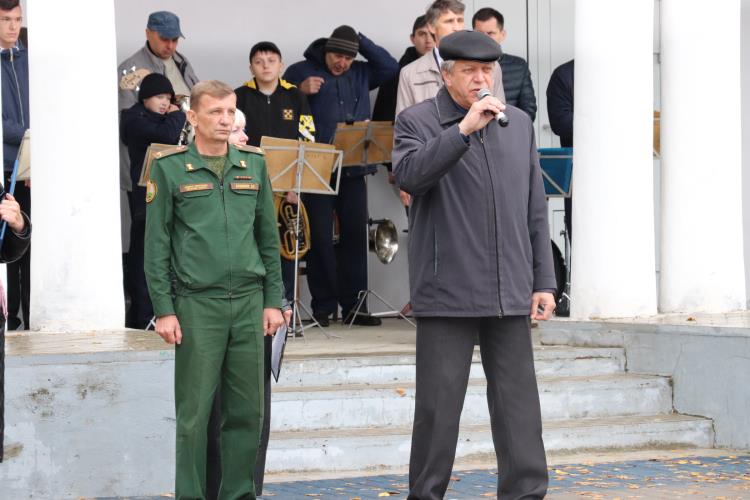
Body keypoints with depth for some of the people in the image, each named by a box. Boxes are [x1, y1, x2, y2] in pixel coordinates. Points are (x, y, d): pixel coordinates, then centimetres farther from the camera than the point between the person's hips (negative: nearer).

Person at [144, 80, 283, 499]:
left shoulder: (254, 164, 11)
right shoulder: (170, 168, 0)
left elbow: (269, 237, 14)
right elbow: (157, 244, -1)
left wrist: (273, 300, 9)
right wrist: (164, 309, -6)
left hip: (248, 300, 4)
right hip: (197, 303, -3)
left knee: (248, 409, 5)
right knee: (195, 411, -1)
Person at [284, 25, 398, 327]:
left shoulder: (360, 74, 15)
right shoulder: (301, 72, 3)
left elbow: (390, 67, 7)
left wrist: (361, 41, 4)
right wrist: (300, 91, -18)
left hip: (353, 169, 4)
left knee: (355, 235, 5)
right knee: (320, 237, -3)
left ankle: (353, 306, 11)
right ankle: (323, 306, 4)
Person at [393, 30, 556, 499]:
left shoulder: (519, 123, 13)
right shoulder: (417, 121, 1)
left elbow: (535, 209, 14)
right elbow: (409, 174, -20)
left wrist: (544, 281, 10)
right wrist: (463, 130, -24)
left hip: (511, 293, 4)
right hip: (447, 292, -4)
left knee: (519, 405, 4)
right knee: (439, 405, 3)